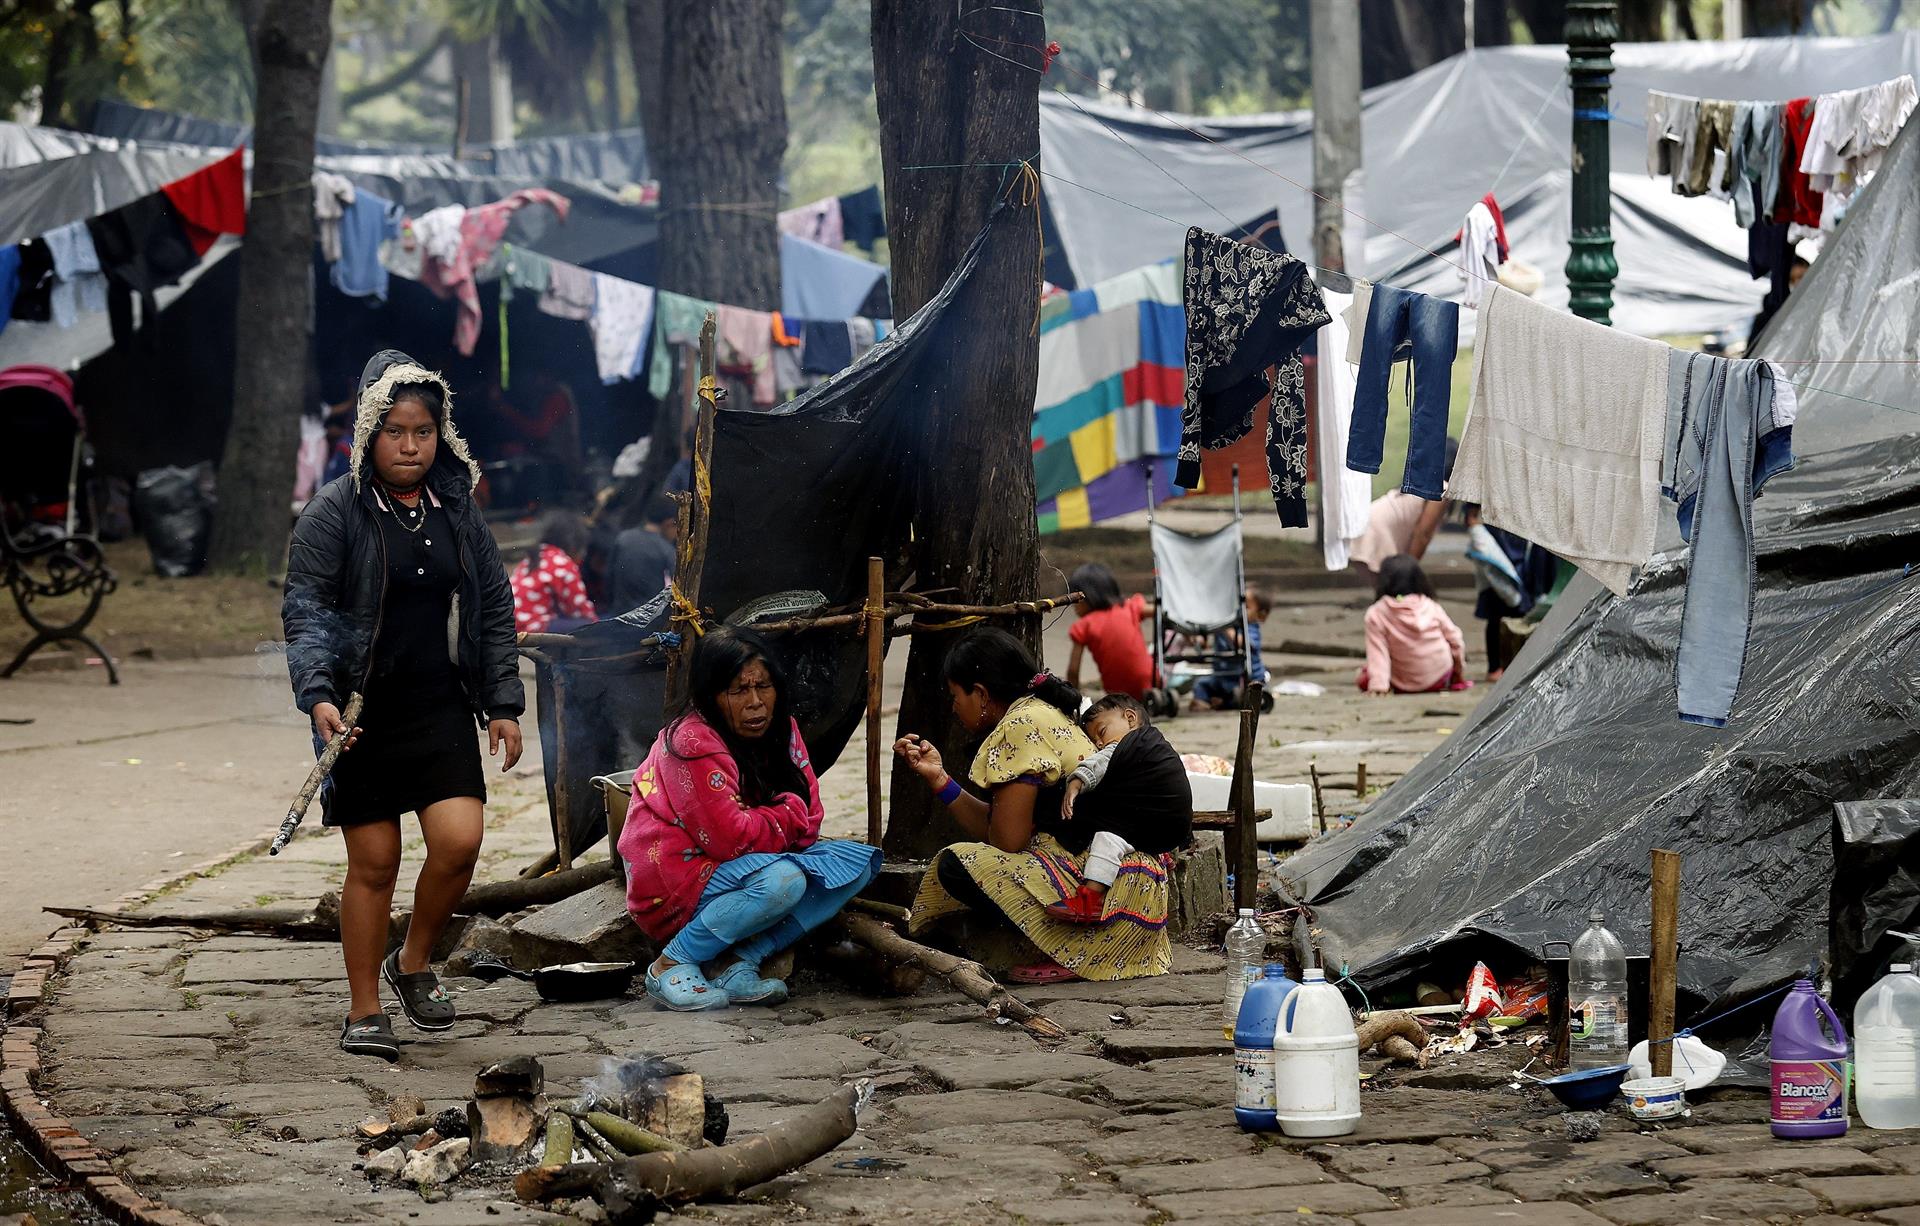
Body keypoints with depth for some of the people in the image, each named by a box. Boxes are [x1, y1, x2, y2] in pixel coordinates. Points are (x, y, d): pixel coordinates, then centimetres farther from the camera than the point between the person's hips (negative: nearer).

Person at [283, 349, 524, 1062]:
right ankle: (365, 1013, 13)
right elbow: (304, 609, -10)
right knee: (373, 864, 0)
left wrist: (503, 703, 9)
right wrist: (318, 694, -24)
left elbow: (494, 609, 14)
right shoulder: (334, 513, -5)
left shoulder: (458, 510, 8)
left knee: (459, 840, -13)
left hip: (441, 710, 3)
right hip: (364, 714, -3)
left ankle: (413, 963, 13)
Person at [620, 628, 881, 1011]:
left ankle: (736, 964, -16)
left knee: (858, 862, -8)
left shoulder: (781, 728, 5)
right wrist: (789, 813, -10)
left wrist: (765, 825, -17)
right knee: (782, 881, -35)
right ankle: (672, 966, -18)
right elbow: (730, 838, -25)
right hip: (672, 887, -9)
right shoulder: (694, 743, -20)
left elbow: (808, 818, 3)